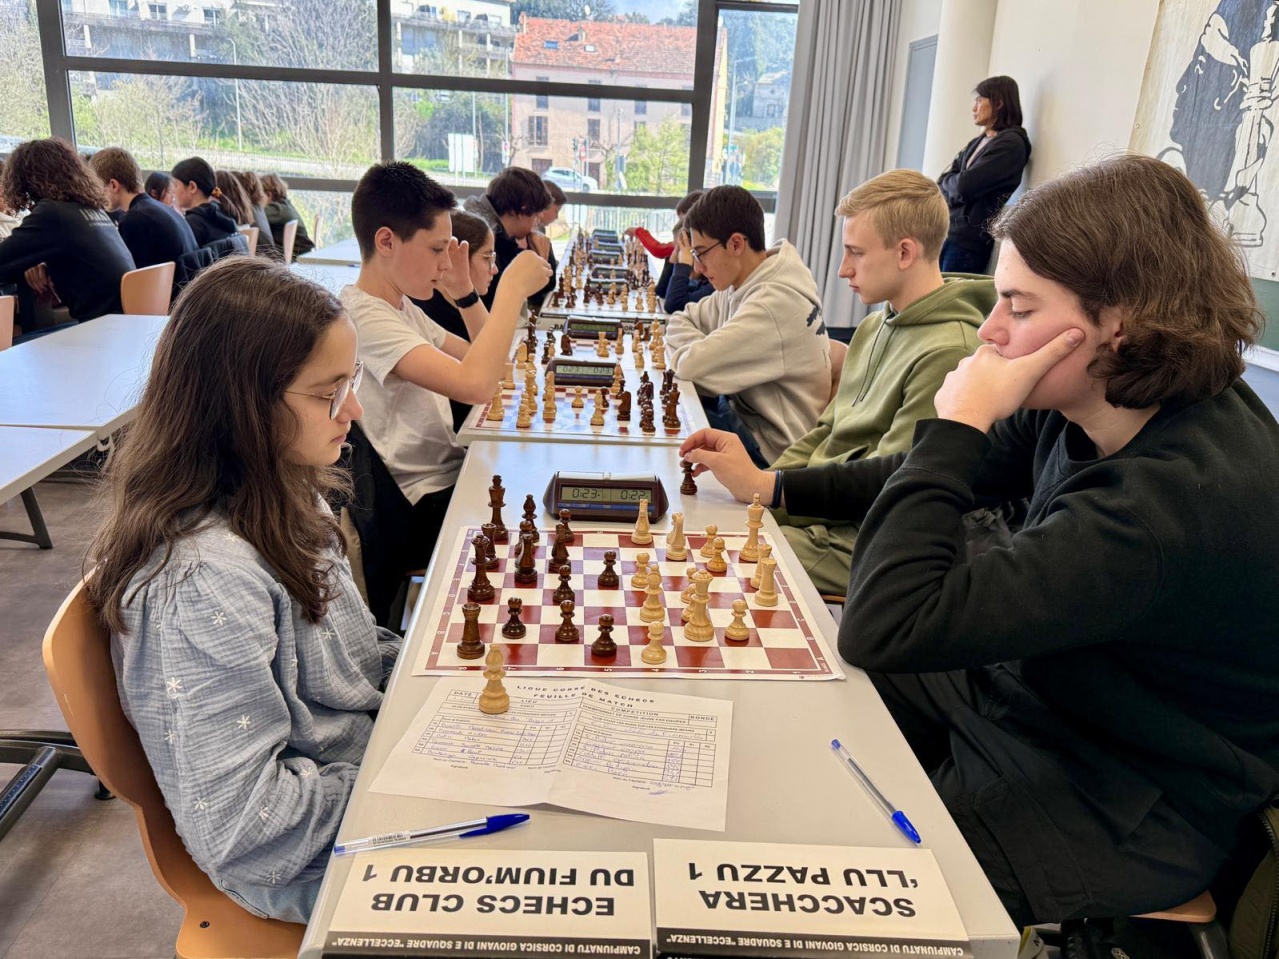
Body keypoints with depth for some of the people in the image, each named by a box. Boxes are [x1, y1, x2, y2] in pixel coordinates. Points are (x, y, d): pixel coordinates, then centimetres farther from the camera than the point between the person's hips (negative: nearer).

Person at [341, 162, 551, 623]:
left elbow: (482, 359, 18)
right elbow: (474, 383, -36)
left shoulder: (402, 305, 10)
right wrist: (513, 288, -26)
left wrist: (465, 293, 2)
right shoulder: (364, 316, -21)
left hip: (448, 474, 9)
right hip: (423, 507, -9)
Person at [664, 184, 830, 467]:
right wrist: (695, 353, -7)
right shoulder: (742, 284, 4)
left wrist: (684, 354, -5)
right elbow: (681, 321, 13)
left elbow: (692, 365, -28)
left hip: (769, 445, -9)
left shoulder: (776, 302, -25)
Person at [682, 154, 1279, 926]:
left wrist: (960, 423, -31)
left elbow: (883, 629, -38)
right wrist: (765, 484, 3)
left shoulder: (1181, 499, -36)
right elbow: (935, 478, 7)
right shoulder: (1089, 407, -9)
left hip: (1119, 812, -7)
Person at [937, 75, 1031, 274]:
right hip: (946, 230, 8)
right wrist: (954, 187, -7)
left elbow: (965, 185, -16)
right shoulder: (978, 141, 17)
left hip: (969, 242, -8)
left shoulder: (1011, 144, -9)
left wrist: (945, 183, 4)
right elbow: (945, 181, 13)